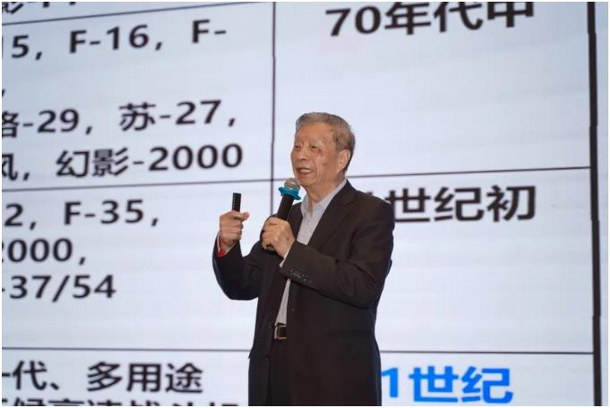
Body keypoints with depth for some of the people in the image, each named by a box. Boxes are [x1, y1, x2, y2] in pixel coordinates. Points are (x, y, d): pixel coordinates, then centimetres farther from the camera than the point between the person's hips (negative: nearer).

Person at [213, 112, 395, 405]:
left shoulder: (371, 213, -4)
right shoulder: (286, 218, 17)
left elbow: (365, 287, -19)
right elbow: (243, 285, 17)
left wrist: (292, 251, -20)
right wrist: (226, 246, -3)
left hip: (335, 383, -6)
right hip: (275, 377, 7)